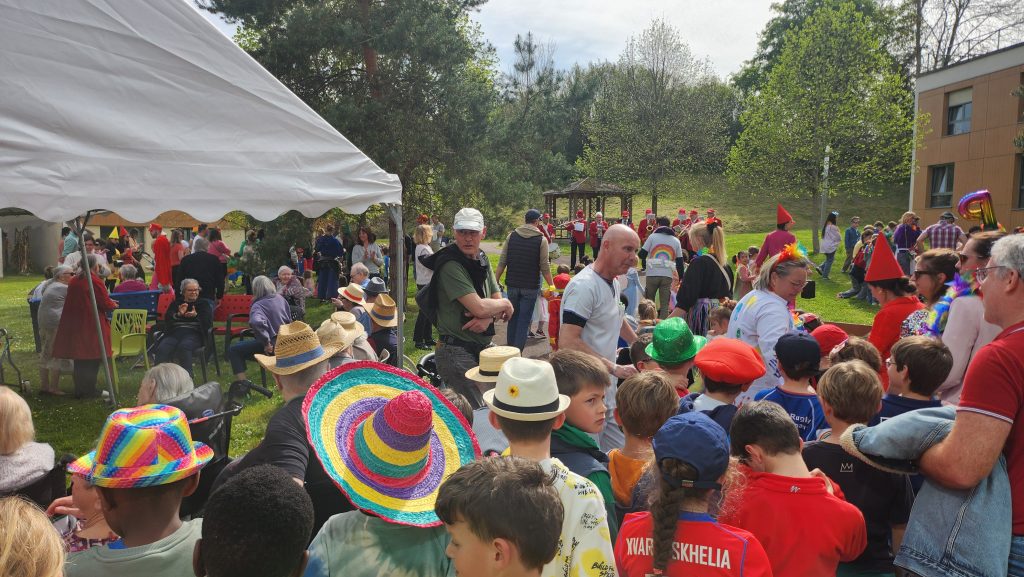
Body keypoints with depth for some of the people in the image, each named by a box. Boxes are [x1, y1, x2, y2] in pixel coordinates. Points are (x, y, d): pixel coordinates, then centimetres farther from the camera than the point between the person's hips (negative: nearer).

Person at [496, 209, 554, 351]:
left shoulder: (511, 236, 2)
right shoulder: (541, 240, -7)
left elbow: (502, 262, 1)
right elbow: (544, 267, -7)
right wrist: (551, 286, 2)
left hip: (512, 285, 3)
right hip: (530, 287, -3)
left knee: (513, 317, 16)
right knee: (524, 320, 3)